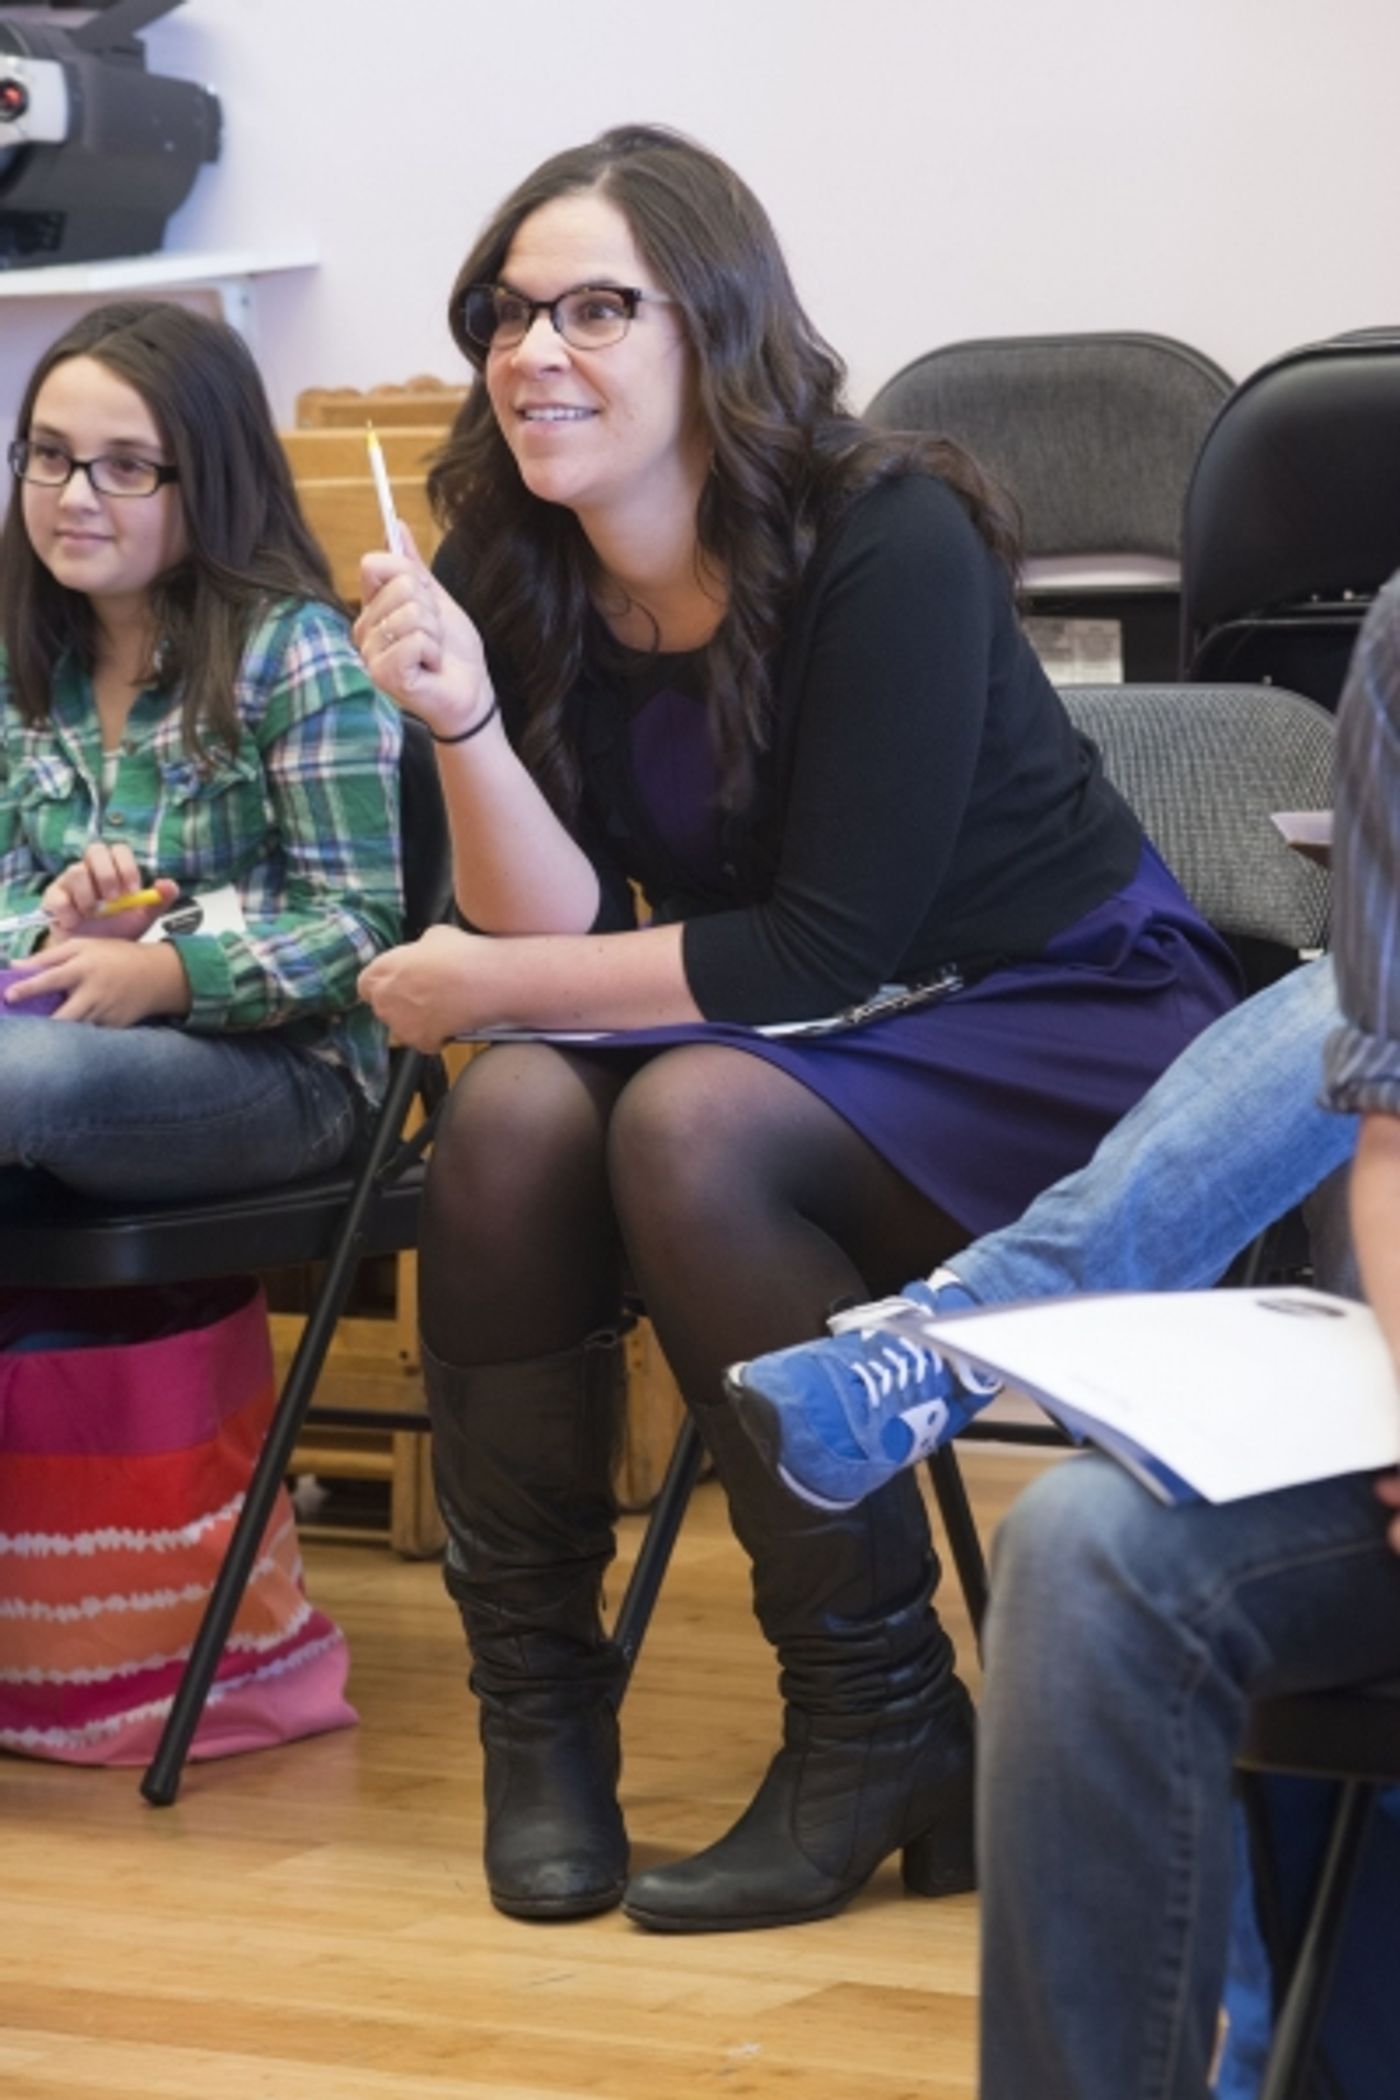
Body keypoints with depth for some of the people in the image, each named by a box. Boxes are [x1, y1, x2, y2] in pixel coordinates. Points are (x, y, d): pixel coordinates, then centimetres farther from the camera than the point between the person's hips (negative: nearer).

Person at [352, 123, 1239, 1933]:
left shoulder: (888, 543, -23)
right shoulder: (524, 578, -4)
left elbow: (833, 948, -24)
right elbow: (566, 931, -8)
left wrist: (484, 987, -17)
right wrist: (464, 719, -25)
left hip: (1062, 1022, -6)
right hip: (804, 1033, 6)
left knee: (693, 1125, -31)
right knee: (513, 1112, -23)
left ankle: (881, 1731, -19)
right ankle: (535, 1698, -9)